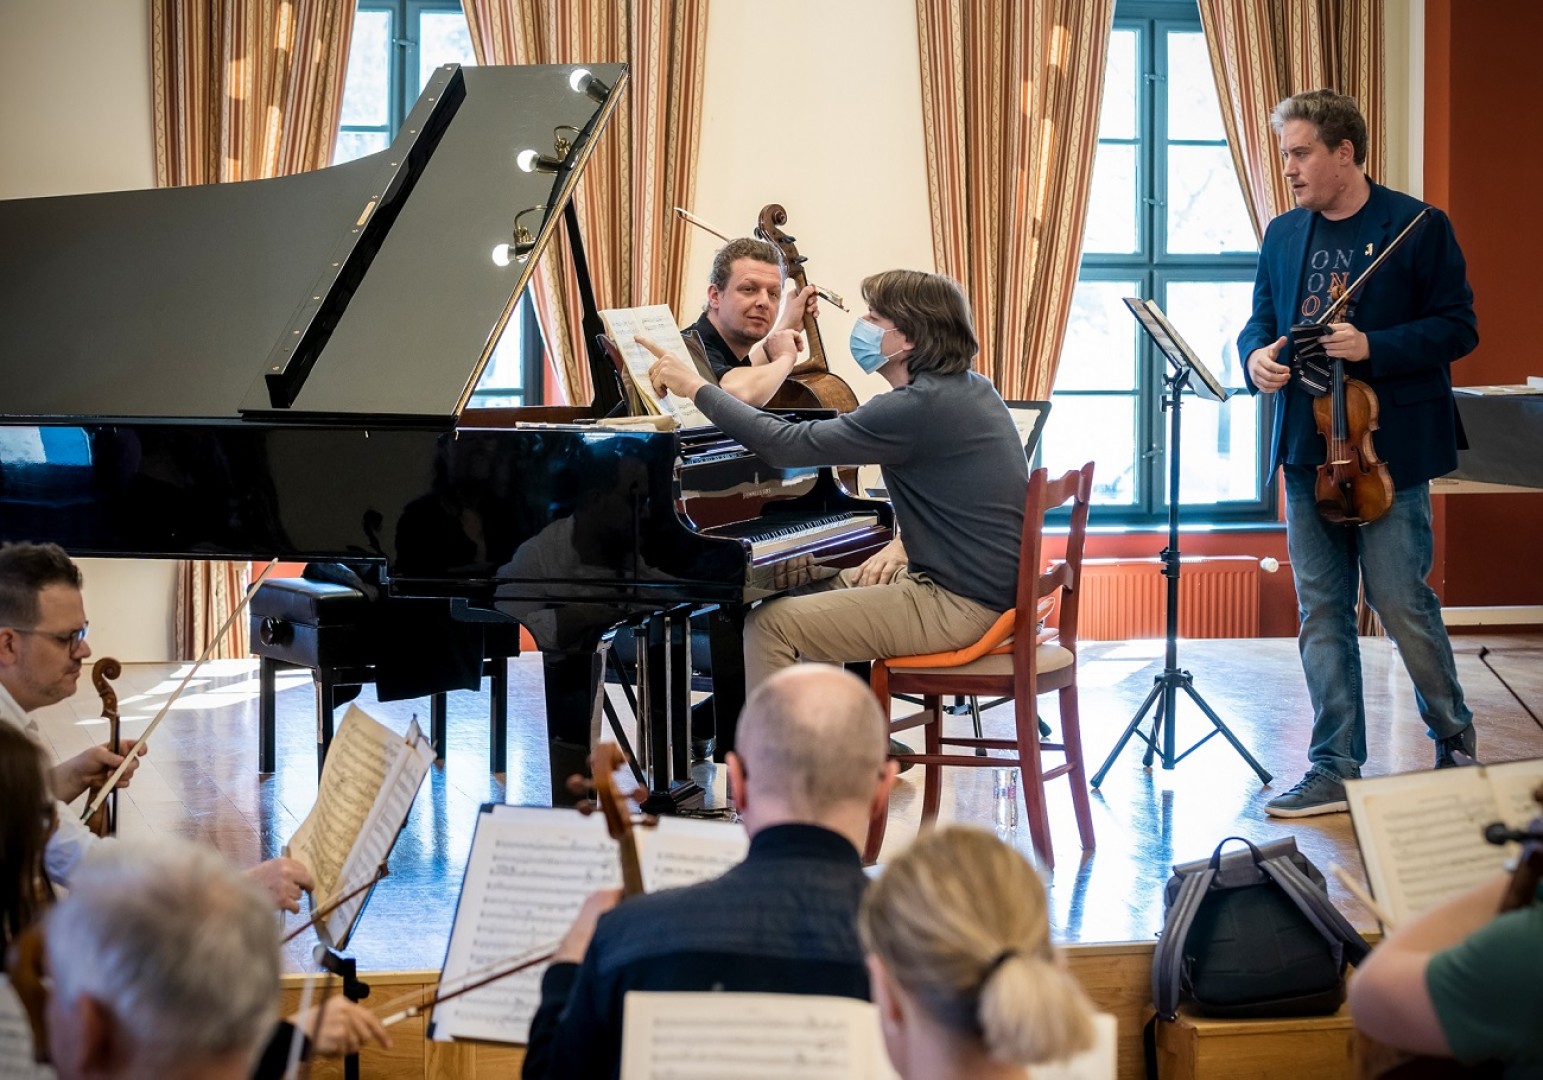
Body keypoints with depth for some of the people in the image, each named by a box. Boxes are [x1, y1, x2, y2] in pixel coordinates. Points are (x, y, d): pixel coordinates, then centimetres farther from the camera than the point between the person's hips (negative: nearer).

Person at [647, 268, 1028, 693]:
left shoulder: (918, 407, -21)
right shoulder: (972, 388, 9)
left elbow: (785, 446, -21)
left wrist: (696, 387, -11)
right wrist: (904, 544, 8)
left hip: (961, 606, -10)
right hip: (994, 584, 10)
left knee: (769, 625, -10)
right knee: (809, 593, 24)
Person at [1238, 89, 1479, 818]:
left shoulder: (1417, 228, -5)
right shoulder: (1283, 236, 11)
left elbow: (1457, 328, -7)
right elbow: (1261, 319, 18)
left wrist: (1372, 346, -19)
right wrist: (1257, 356, -6)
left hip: (1387, 449, -5)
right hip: (1306, 449, 5)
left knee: (1402, 601, -2)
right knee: (1322, 612, 6)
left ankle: (1454, 738, 21)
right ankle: (1334, 770, 11)